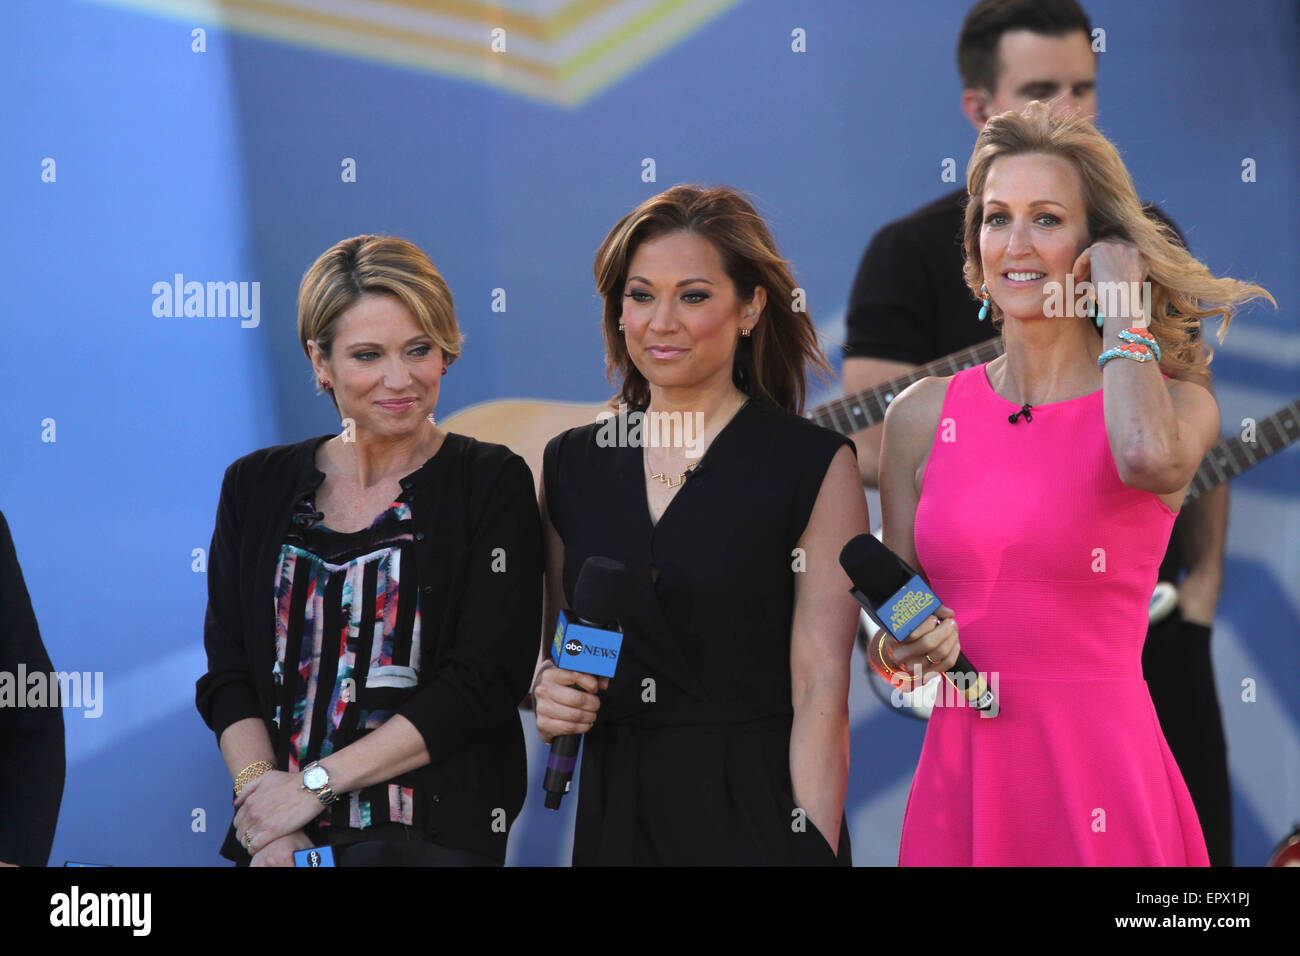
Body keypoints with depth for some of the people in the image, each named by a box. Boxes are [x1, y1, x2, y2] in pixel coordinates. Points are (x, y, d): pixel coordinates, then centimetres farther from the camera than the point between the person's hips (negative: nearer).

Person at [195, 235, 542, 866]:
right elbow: (228, 677, 3)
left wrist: (316, 783, -15)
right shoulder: (256, 487, 7)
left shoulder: (492, 483, -3)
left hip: (436, 837, -3)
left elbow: (486, 678, -11)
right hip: (283, 844, 3)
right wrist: (262, 803, -14)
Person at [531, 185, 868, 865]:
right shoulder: (571, 466, 8)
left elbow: (821, 688, -10)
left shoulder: (816, 466, -5)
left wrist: (813, 849, -18)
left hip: (758, 815, -4)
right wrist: (546, 686, -4)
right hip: (615, 817, 4)